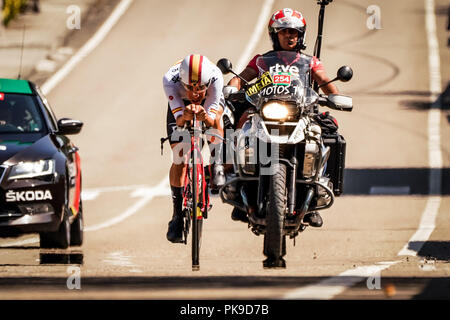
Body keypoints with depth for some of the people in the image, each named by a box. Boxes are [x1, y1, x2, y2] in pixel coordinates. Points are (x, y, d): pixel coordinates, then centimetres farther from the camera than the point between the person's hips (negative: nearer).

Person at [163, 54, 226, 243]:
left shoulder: (215, 77, -40)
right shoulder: (170, 80, -40)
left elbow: (212, 118, -39)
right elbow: (178, 118, -40)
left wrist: (206, 116, -62)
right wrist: (184, 117, -63)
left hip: (209, 102, 0)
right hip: (180, 103, 0)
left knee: (214, 119, -36)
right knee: (179, 158, -13)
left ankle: (217, 165, -12)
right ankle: (178, 213, -3)